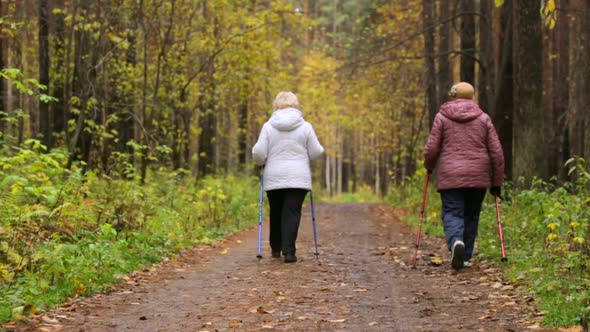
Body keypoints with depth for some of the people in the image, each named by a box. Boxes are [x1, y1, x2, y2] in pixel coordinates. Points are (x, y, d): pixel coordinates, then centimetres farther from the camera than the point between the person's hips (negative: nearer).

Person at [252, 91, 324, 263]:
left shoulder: (268, 126, -1)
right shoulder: (305, 127, -1)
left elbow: (259, 152, -5)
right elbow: (316, 152, 0)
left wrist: (261, 163, 16)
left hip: (273, 178, 1)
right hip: (298, 178, -1)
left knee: (276, 213, 16)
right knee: (292, 213, -2)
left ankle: (276, 248, 26)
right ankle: (288, 251, -11)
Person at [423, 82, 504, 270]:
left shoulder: (442, 117, 3)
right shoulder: (483, 118, 7)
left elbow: (431, 149, -1)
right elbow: (496, 152, 4)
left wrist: (429, 166, 21)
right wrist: (497, 182, 11)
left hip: (450, 176, -2)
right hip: (478, 177, 2)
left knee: (452, 213, 0)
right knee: (471, 216, 14)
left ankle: (456, 241, -29)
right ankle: (466, 257, 16)